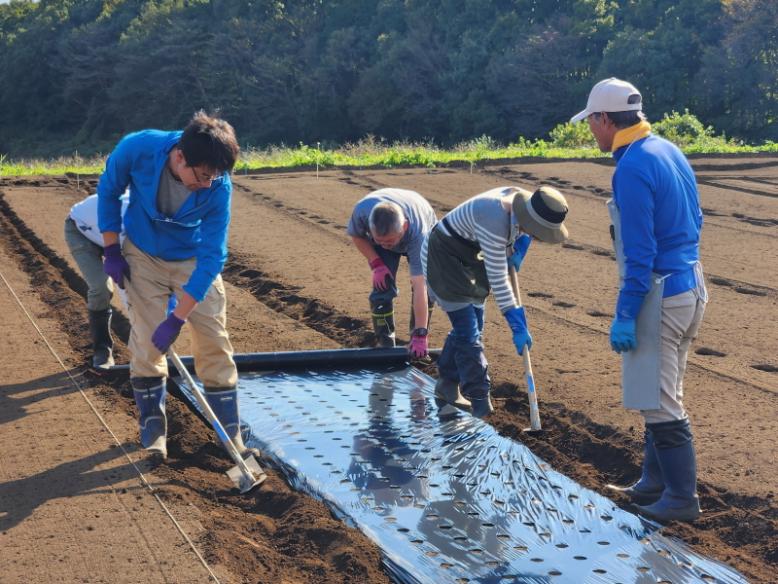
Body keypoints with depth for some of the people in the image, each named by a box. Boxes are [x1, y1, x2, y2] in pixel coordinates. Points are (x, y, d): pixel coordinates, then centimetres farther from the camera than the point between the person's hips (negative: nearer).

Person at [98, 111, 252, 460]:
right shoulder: (137, 149, -30)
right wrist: (112, 251, -7)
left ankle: (231, 434, 7)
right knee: (147, 344, -4)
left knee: (214, 343, -4)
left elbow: (212, 258, -26)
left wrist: (177, 318, -28)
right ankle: (153, 432, 12)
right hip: (144, 257, 0)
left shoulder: (218, 187, -31)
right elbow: (108, 191, -8)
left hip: (194, 260, 0)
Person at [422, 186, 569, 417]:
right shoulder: (495, 222, -37)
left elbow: (523, 232, 15)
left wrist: (517, 249, -5)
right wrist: (517, 325, -28)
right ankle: (480, 405, -8)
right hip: (443, 258, -9)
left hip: (469, 259, 9)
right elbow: (498, 280, -32)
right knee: (468, 333, -10)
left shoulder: (520, 201, -13)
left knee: (470, 326, 13)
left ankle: (447, 385, 30)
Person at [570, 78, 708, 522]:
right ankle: (656, 483, 29)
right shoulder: (670, 152, 10)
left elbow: (639, 253, -21)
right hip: (691, 285, 10)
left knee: (661, 403, -1)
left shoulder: (632, 168, -19)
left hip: (659, 295, -10)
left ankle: (682, 500, 5)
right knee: (662, 394, 19)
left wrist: (625, 315, -17)